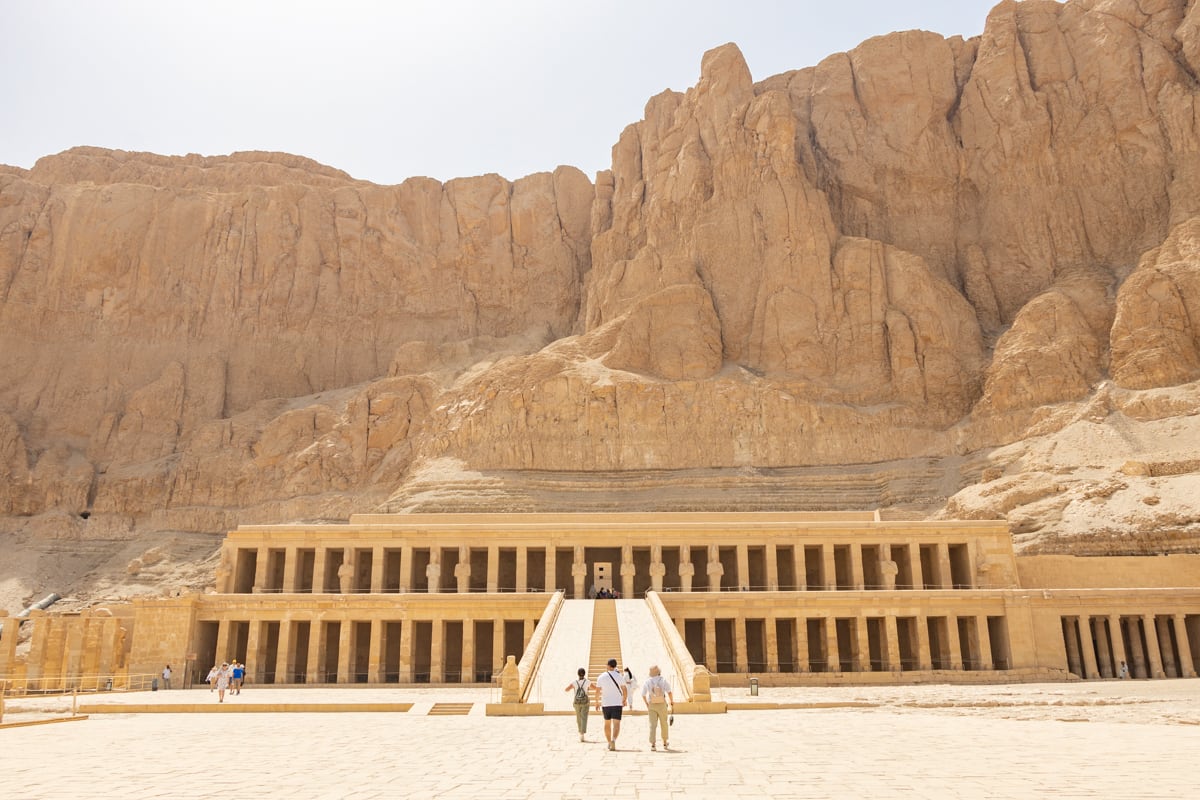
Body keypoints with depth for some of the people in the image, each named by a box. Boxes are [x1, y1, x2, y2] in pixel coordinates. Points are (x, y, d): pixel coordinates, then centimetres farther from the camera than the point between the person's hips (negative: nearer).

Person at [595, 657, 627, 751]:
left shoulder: (602, 677, -1)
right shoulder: (619, 676, -2)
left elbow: (598, 691, 2)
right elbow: (624, 690, 2)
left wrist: (597, 702, 13)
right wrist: (624, 700, 18)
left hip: (605, 704, 2)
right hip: (617, 704, -2)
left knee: (607, 724, 18)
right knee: (616, 724, -5)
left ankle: (609, 743, 25)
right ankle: (613, 740, -28)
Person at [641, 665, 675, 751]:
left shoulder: (647, 681, -4)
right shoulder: (663, 680, -10)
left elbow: (643, 695, 3)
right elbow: (669, 692, -15)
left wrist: (646, 703, 21)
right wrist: (672, 701, 3)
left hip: (651, 706, 1)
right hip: (662, 705, -1)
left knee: (652, 725, 2)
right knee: (664, 724, 17)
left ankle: (653, 745, -9)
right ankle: (665, 743, 28)